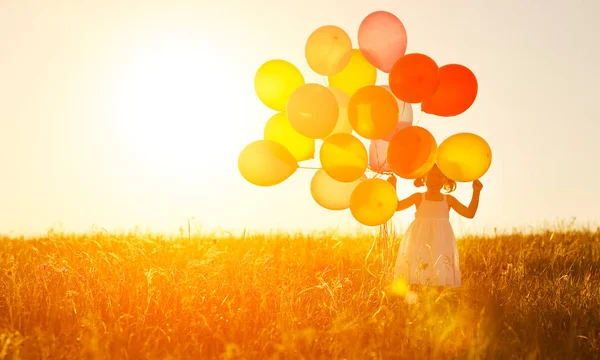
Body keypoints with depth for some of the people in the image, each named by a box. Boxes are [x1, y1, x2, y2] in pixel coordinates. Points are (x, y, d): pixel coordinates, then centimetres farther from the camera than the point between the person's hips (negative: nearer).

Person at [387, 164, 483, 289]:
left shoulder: (448, 200, 10)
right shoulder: (418, 197, 7)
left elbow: (470, 213, 5)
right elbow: (396, 206, 2)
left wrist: (476, 193, -3)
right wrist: (393, 188, -8)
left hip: (440, 241, 1)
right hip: (420, 240, -1)